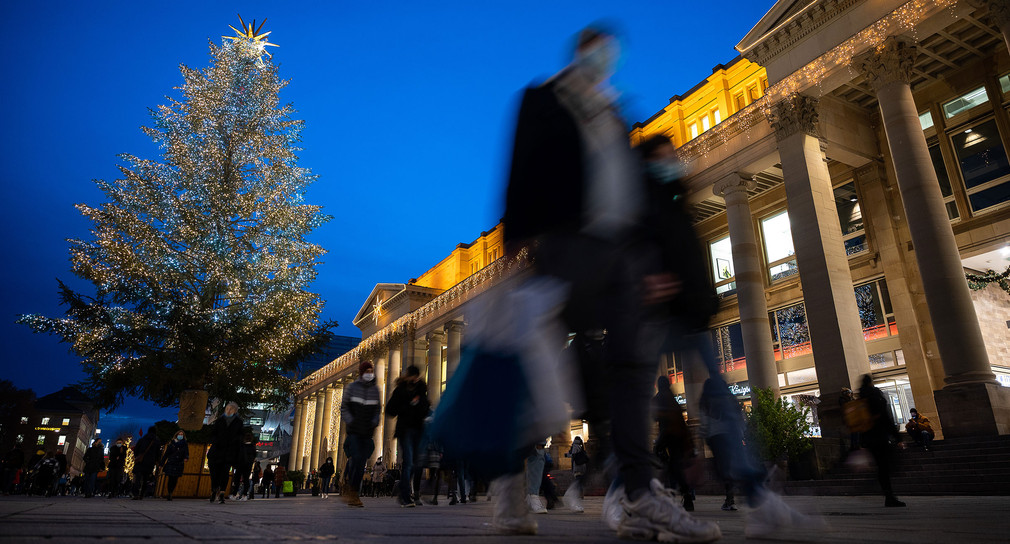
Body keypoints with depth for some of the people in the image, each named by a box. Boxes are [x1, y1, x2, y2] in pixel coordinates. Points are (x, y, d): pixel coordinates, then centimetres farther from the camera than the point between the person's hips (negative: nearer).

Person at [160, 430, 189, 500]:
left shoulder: (185, 444, 8)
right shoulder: (172, 443, 5)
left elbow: (186, 453, 2)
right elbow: (166, 454, 6)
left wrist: (186, 458, -20)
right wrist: (162, 463, 2)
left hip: (179, 465, 1)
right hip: (170, 463, -1)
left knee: (175, 479, 0)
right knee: (171, 479, -8)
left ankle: (169, 494, 13)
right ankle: (169, 494, 2)